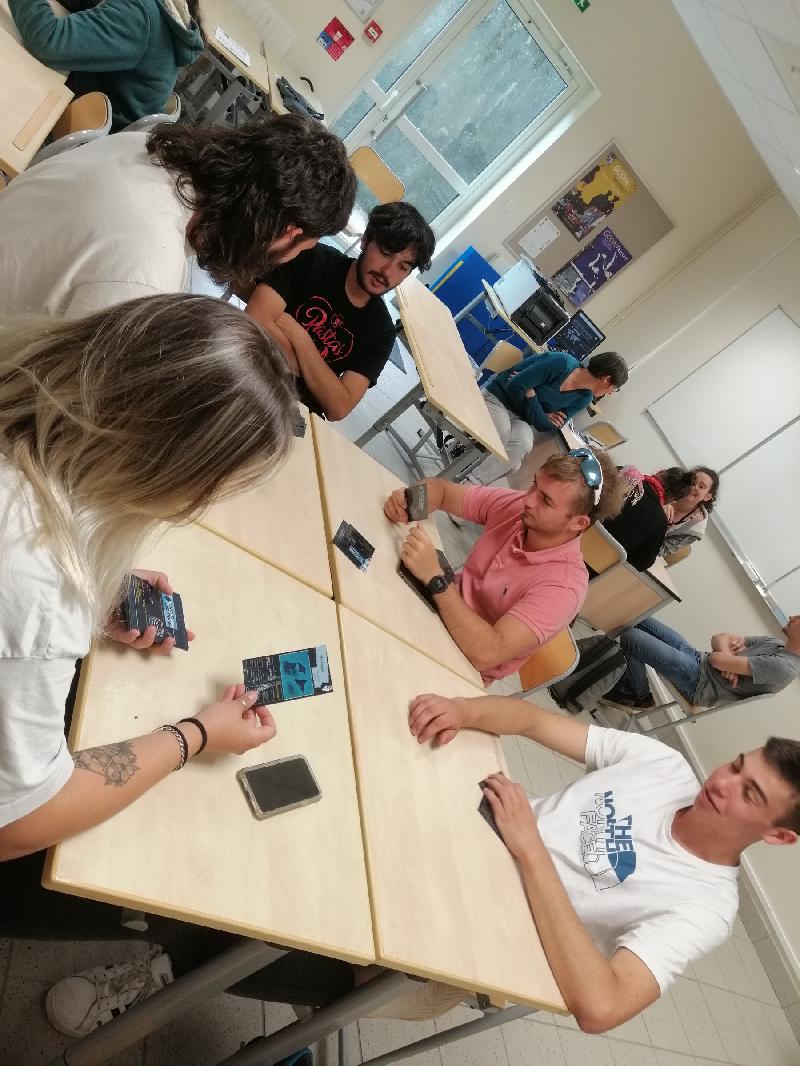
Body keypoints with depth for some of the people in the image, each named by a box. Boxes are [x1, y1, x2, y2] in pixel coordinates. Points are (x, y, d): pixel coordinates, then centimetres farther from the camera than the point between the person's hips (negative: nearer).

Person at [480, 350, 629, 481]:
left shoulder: (584, 398, -3)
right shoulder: (562, 363, -23)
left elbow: (545, 427, -6)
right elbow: (515, 387, -22)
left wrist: (530, 392, -19)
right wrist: (543, 415, -10)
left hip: (521, 418, 5)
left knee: (523, 445, -29)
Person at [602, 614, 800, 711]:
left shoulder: (783, 667, -20)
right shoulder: (775, 644, 9)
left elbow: (716, 659, -23)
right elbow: (718, 638, 8)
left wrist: (724, 656, 0)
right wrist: (729, 659, -13)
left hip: (698, 682, -9)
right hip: (697, 657, 9)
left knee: (629, 637, -19)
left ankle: (640, 698, 4)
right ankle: (626, 677, 15)